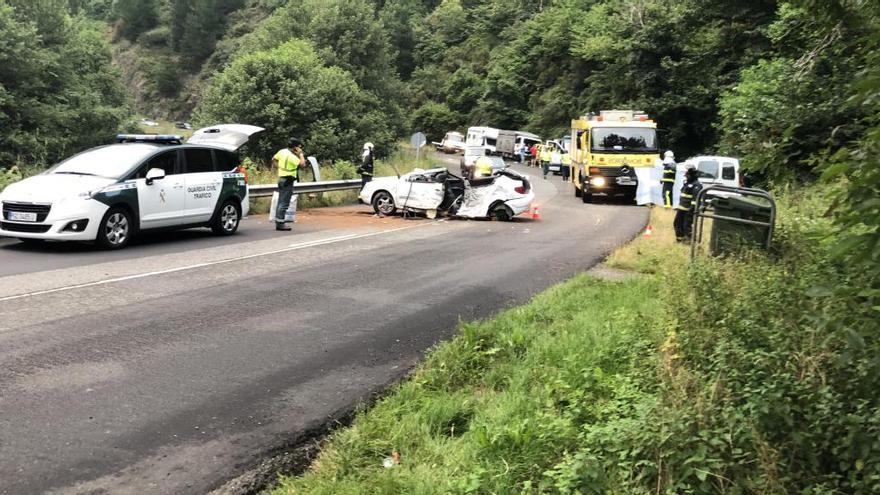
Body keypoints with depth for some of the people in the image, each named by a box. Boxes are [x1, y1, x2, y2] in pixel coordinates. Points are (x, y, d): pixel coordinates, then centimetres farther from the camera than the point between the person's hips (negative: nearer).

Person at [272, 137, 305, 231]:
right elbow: (302, 164, -26)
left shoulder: (282, 151, 7)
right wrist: (300, 154, -13)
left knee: (280, 202, 14)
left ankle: (278, 222, 19)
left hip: (281, 178, 9)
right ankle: (280, 223, -6)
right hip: (288, 180, -9)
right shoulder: (291, 156, -19)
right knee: (284, 203, -6)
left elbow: (274, 159, 18)